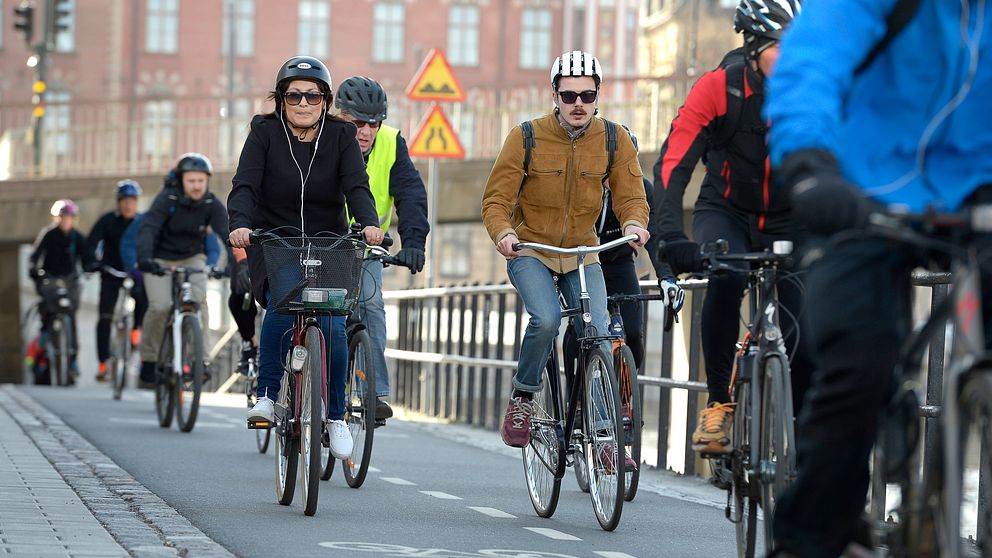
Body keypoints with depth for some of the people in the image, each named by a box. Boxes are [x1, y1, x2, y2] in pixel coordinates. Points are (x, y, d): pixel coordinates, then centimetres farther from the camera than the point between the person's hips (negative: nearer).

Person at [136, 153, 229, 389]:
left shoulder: (212, 204, -13)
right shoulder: (167, 199, -21)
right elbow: (148, 227, -34)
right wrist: (144, 258, -52)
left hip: (191, 259, 2)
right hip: (161, 259, -2)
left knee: (198, 298, -26)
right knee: (160, 306, -23)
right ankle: (148, 362, -4)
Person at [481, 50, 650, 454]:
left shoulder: (614, 141, -5)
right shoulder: (527, 138, -11)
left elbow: (631, 194, -7)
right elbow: (496, 198, -11)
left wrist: (634, 223, -31)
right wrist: (503, 233, -32)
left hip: (583, 254, 2)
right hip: (530, 250, -2)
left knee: (597, 335, -13)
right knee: (547, 320, -28)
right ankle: (521, 399, -5)